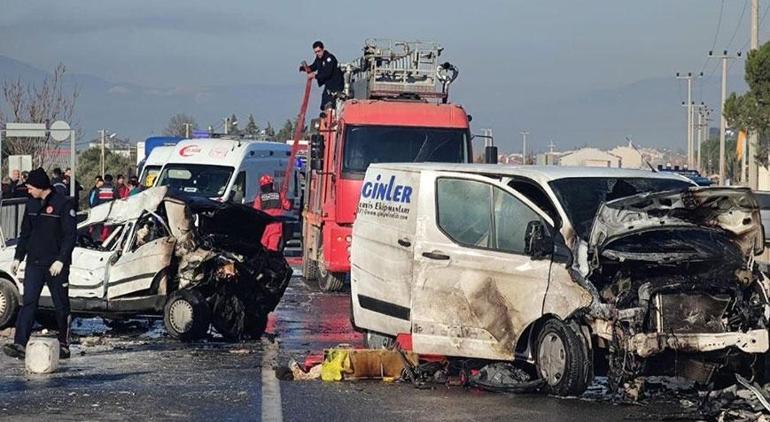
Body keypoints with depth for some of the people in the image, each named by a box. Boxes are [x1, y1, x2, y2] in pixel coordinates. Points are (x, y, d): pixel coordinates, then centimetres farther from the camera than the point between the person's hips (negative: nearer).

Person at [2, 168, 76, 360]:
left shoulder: (63, 204, -9)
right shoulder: (31, 203, 11)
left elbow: (70, 235, -11)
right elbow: (25, 233, 18)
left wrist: (61, 260, -18)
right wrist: (18, 257, 12)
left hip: (56, 265, -5)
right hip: (34, 263, 5)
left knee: (61, 306, 4)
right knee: (28, 303, -5)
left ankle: (64, 344, 13)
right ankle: (20, 344, -12)